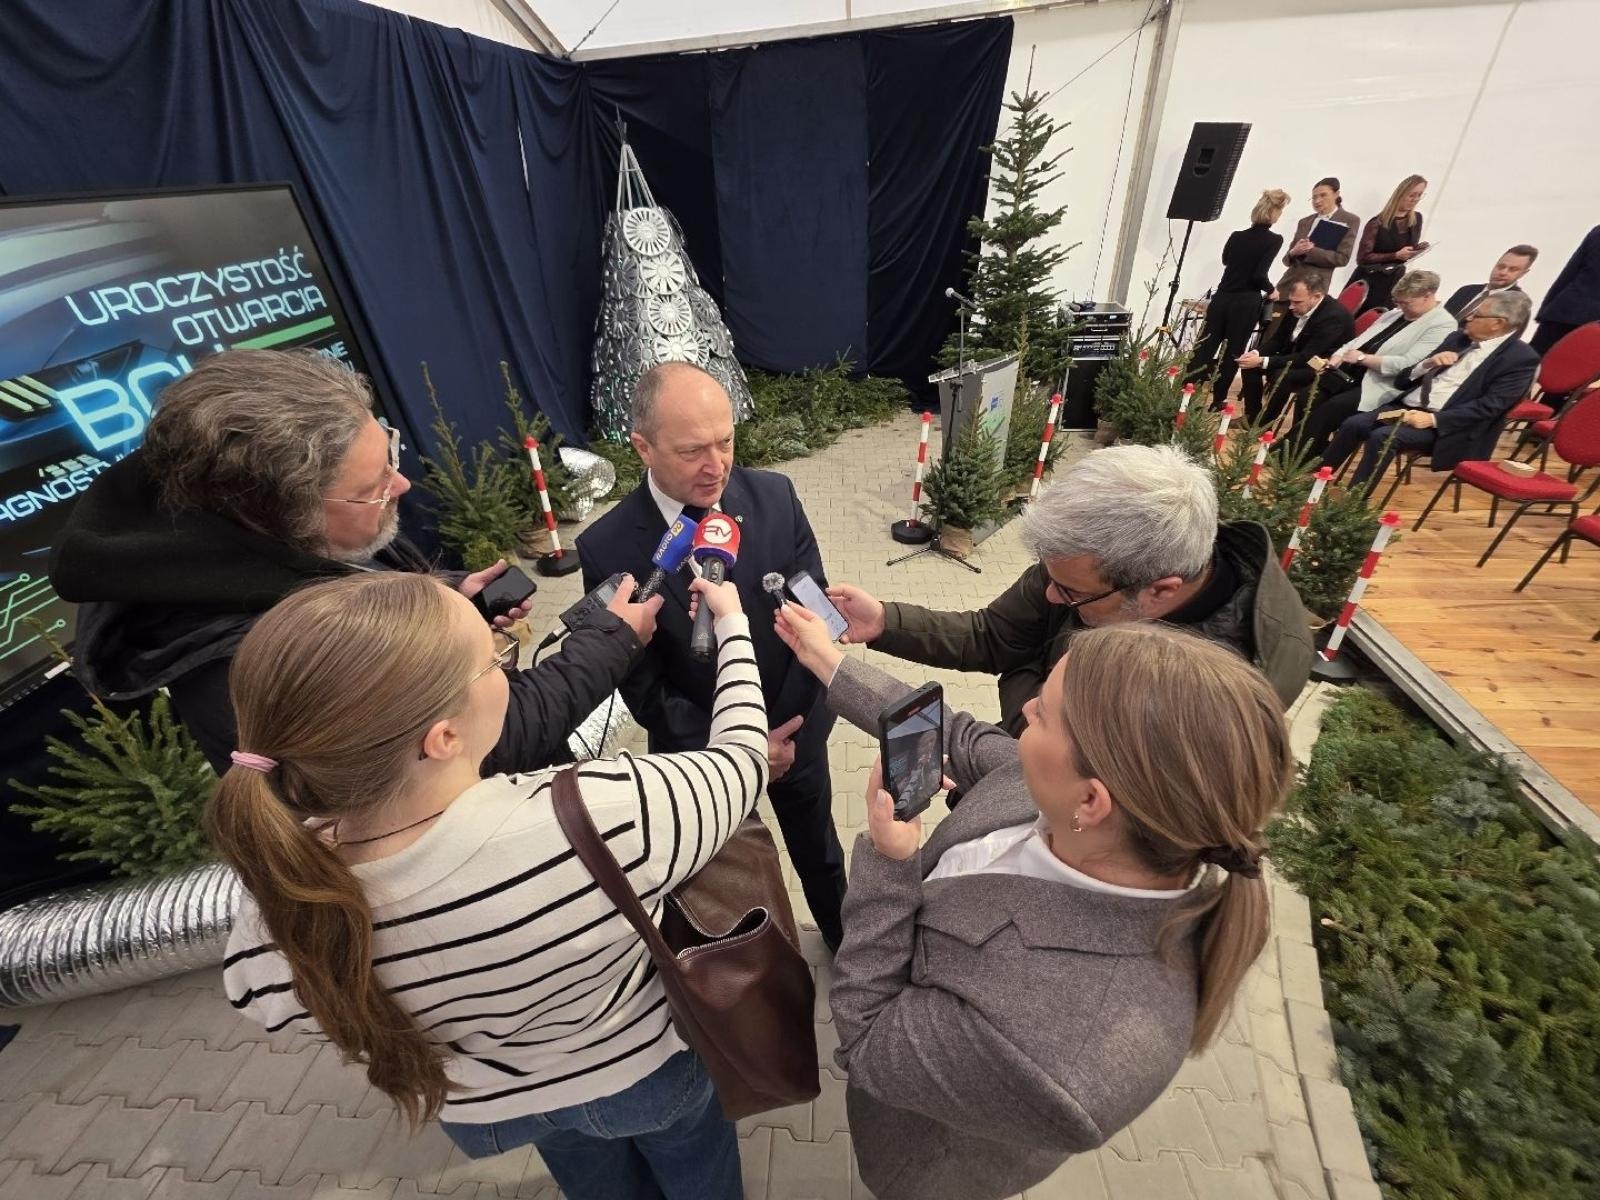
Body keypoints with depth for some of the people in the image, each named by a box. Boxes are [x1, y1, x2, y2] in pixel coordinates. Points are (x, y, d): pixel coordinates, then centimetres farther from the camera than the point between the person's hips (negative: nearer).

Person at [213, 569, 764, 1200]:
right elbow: (739, 758, -25)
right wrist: (734, 624, -11)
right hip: (640, 1067, -3)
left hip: (485, 1109, 3)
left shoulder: (279, 893, -33)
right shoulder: (598, 821, -46)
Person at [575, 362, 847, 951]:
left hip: (797, 725, 2)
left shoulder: (775, 496, -17)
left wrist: (789, 729, -19)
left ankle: (845, 939, 59)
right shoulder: (607, 548, -22)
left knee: (819, 849, 27)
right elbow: (643, 686, -15)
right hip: (703, 748, -1)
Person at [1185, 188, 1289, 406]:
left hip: (1221, 298, 4)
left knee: (1205, 347, 4)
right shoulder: (1274, 240, -9)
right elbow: (1259, 275, -16)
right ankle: (1217, 402, 5)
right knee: (1232, 353, 3)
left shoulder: (1236, 235, 6)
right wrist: (1271, 290, 1)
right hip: (1246, 304, -4)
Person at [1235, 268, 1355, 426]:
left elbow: (1306, 358, -30)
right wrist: (1257, 353, -15)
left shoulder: (1334, 316, -26)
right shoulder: (1298, 307, -5)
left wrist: (1263, 361, -35)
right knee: (1251, 365, -5)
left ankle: (1263, 425, -17)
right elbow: (1279, 339, 6)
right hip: (1297, 357, 8)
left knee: (1281, 376, -33)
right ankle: (1252, 417, 4)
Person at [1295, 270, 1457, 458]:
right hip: (1349, 374, 8)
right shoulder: (1396, 313, 18)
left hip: (1381, 387, -8)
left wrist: (1363, 358, -16)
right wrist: (1336, 358, -2)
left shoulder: (1442, 326, -8)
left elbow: (1406, 365, -20)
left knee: (1330, 409, -28)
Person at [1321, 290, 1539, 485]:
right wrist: (1428, 364, -3)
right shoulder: (1458, 339, 19)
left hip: (1445, 425, -6)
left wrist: (1433, 419, -23)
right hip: (1407, 406, 6)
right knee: (1353, 424, -21)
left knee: (1383, 437, -33)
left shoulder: (1521, 358, -1)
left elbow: (1489, 406, -12)